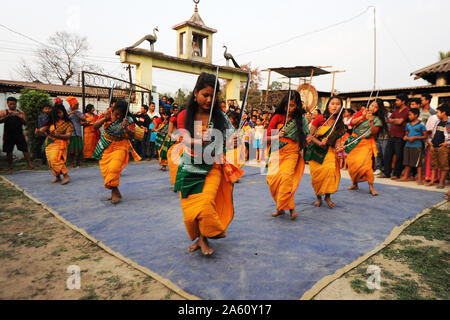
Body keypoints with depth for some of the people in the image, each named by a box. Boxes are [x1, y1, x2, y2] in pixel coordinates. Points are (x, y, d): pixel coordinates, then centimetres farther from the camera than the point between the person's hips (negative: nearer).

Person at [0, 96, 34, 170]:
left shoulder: (20, 112, 9)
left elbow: (25, 122, 2)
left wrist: (20, 117, -16)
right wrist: (7, 116, -24)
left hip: (19, 134, 0)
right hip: (8, 135, 0)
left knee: (25, 149, -4)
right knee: (8, 151, 5)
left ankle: (29, 163, -3)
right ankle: (10, 164, 19)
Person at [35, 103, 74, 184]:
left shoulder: (68, 123, -2)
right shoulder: (52, 121, 9)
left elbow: (68, 136, -11)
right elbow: (45, 127, 2)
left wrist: (59, 135, -29)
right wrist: (39, 131, -21)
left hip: (59, 143, -5)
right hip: (49, 144, 5)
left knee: (56, 159, -21)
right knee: (51, 161, 5)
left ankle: (66, 175, -18)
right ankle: (57, 177, 17)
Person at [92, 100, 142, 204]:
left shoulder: (127, 120, -11)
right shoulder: (108, 115, -3)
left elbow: (132, 135, -15)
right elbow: (95, 127, -4)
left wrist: (125, 128, -34)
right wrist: (104, 119, -20)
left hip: (119, 147, -4)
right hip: (106, 148, 4)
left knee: (114, 168, -23)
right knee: (105, 170, 4)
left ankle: (115, 192, -10)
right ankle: (115, 192, 17)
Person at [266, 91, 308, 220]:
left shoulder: (301, 120, 6)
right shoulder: (277, 117, 3)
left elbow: (307, 137, 19)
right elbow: (267, 137, 3)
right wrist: (277, 136, -14)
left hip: (292, 153, -1)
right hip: (277, 153, 1)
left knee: (286, 177, -23)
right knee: (272, 178, -12)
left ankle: (290, 208, -12)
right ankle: (280, 207, 6)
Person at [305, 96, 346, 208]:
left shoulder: (339, 123, 2)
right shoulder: (320, 118, -10)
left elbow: (337, 138, 5)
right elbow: (310, 135, -7)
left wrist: (338, 147, -16)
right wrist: (319, 143, -22)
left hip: (329, 150, 2)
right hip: (315, 150, -2)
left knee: (331, 169, -19)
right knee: (317, 174, -6)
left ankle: (328, 196, -3)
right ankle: (318, 197, 15)